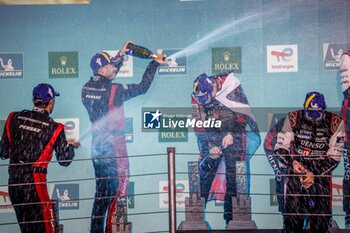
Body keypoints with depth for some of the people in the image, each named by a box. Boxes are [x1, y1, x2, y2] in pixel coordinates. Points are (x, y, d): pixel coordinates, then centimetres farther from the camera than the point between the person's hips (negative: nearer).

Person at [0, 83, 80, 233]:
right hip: (34, 183, -5)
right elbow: (65, 160, 5)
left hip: (13, 182, 5)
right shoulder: (54, 128, -5)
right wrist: (71, 146, 24)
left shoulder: (14, 118, 4)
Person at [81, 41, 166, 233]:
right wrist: (155, 63, -2)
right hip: (113, 150, -7)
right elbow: (143, 87, -11)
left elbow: (107, 80, 22)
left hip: (97, 149, 8)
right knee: (117, 191, 3)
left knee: (101, 193, 17)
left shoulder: (87, 89, 3)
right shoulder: (114, 90, -18)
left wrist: (121, 55, 25)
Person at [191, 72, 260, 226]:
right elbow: (199, 127, -1)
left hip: (234, 136, -2)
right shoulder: (197, 97, -5)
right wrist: (209, 148, -10)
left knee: (233, 177, -2)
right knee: (203, 174, -4)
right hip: (211, 138, 3)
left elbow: (244, 114, -10)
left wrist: (232, 134, -16)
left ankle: (230, 217, 8)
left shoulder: (231, 87, -15)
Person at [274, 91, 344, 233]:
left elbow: (334, 157, -5)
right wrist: (292, 163, -19)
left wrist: (315, 175, -15)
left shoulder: (335, 123, -9)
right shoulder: (293, 119, -9)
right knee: (292, 216, 0)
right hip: (297, 171, 0)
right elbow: (280, 147, -3)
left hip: (322, 174, 0)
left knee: (321, 221, 2)